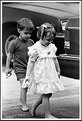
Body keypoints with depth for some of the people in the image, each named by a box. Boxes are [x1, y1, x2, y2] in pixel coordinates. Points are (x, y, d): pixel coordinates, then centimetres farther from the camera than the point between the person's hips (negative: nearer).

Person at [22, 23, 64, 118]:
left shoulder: (52, 47, 6)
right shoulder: (36, 48, -15)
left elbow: (55, 60, 19)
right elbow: (31, 62, -13)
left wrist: (58, 71, 25)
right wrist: (28, 75, -14)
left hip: (51, 75, 7)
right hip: (40, 76, -7)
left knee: (48, 94, 13)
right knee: (46, 94, -4)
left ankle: (34, 107, 32)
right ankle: (47, 114, 7)